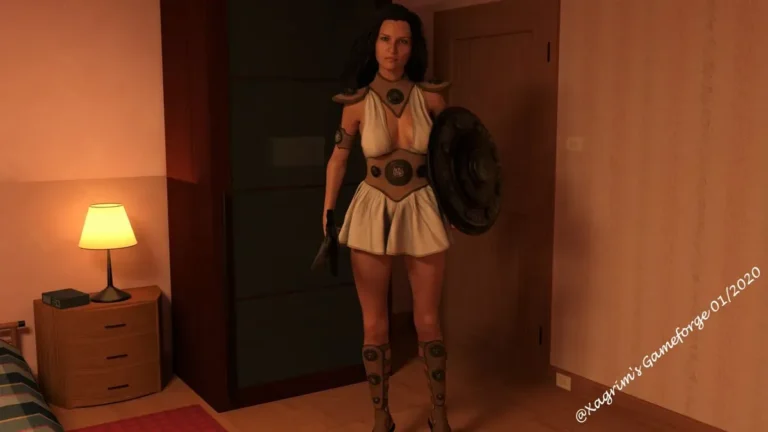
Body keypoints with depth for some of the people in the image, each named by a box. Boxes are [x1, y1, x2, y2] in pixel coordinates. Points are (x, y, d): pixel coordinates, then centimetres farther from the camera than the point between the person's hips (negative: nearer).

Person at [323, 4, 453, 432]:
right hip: (373, 212, 0)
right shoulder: (357, 103, -6)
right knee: (374, 324, 7)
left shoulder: (431, 98, -7)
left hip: (422, 212, 0)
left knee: (428, 321, 9)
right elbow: (339, 158, 6)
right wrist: (328, 213, 1)